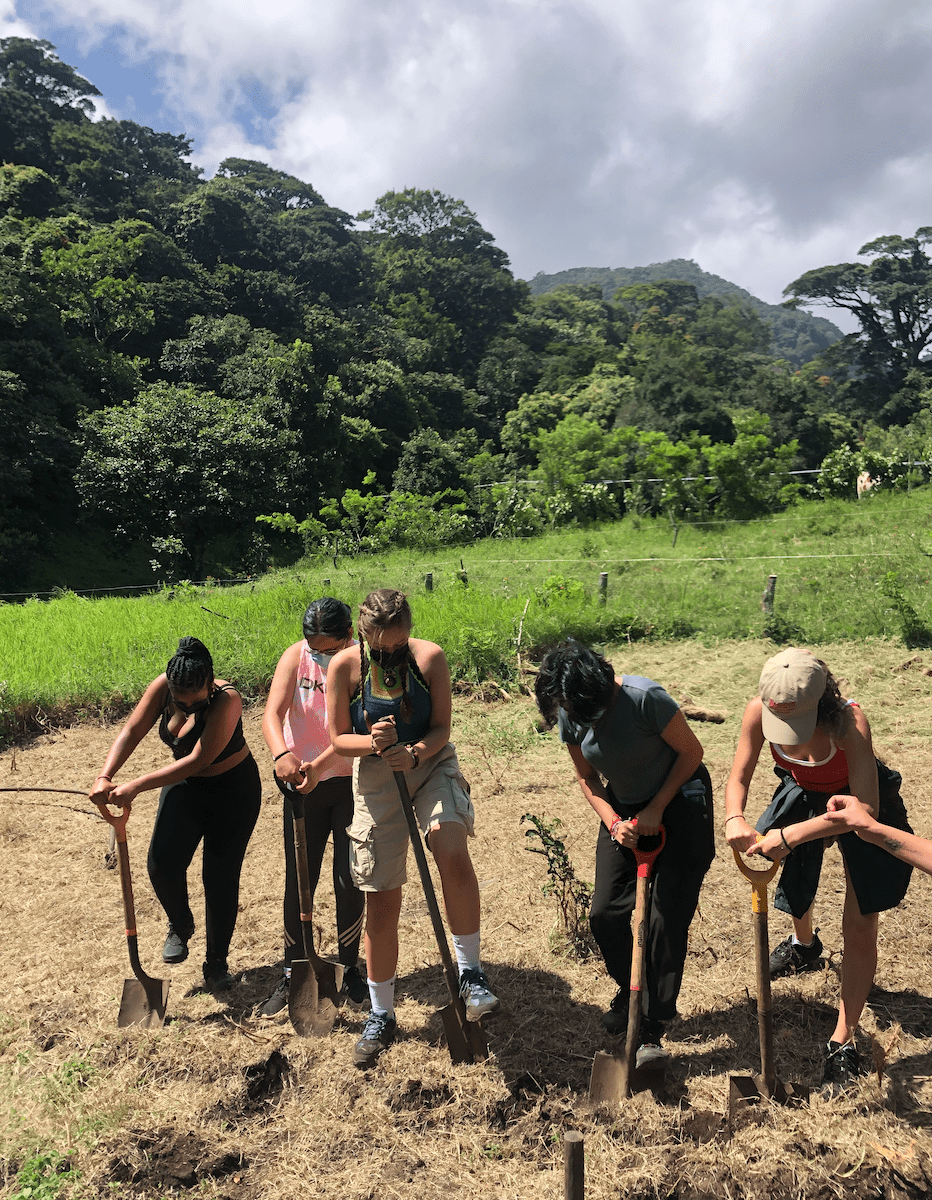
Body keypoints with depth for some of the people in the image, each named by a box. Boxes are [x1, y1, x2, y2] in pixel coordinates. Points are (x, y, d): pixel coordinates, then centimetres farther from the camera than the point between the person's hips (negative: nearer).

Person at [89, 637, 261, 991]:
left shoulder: (226, 699, -33)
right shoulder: (163, 687, -16)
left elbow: (197, 761, -35)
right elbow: (132, 731, -15)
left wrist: (136, 786, -38)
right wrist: (105, 777, -31)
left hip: (233, 791, -5)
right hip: (184, 785, 5)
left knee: (220, 877, 0)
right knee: (162, 865, -8)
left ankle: (216, 962, 21)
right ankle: (180, 925, 25)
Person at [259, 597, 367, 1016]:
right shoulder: (295, 657, -8)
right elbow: (272, 713, -19)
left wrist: (319, 765, -37)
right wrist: (282, 753, -39)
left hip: (352, 782, -1)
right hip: (302, 782, 2)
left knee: (349, 880, 4)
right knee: (298, 881, 7)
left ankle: (349, 970, 26)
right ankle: (292, 975, 24)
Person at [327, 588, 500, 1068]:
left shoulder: (429, 657, -11)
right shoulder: (345, 666, -11)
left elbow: (441, 727, -7)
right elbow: (338, 738, -4)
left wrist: (416, 753, -26)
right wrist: (373, 742, -25)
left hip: (430, 764, 0)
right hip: (376, 779, 1)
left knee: (451, 849, -31)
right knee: (381, 902, 5)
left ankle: (470, 971, -10)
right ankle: (381, 1017, 24)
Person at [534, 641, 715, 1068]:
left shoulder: (644, 697, -29)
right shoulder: (569, 716, -11)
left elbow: (691, 752, -16)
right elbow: (587, 778, 3)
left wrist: (656, 810, -16)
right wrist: (613, 823, -12)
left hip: (679, 801, -5)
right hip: (624, 808, 5)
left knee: (667, 918, -8)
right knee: (605, 913, 1)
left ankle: (651, 1030, 5)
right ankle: (630, 994, 29)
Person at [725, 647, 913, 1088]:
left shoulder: (849, 721, -40)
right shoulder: (758, 711, -29)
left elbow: (865, 808, -41)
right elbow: (738, 779, -19)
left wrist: (792, 834, -49)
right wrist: (735, 819, -41)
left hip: (860, 806, -4)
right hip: (803, 793, 4)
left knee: (859, 926, -5)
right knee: (790, 875, 22)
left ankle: (842, 1043, 9)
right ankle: (805, 944, 57)